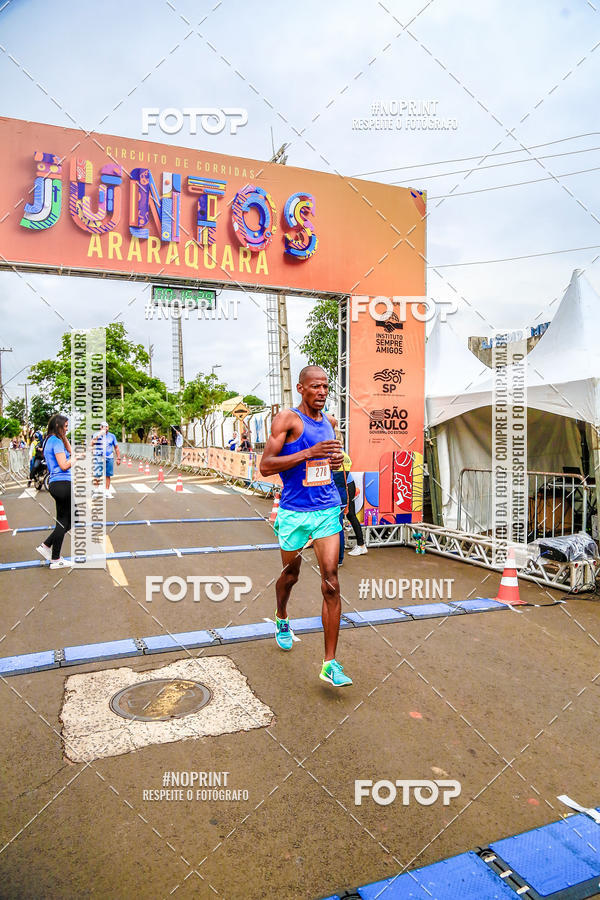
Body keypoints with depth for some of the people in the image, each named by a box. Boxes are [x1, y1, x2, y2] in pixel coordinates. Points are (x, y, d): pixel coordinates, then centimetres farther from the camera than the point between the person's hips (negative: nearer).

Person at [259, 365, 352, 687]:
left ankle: (330, 664, 0)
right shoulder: (287, 419, -10)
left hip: (327, 510, 4)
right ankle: (282, 620, 51)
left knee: (331, 584, -5)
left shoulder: (329, 421, 9)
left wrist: (335, 460, 5)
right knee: (290, 574, 17)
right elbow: (265, 466, -17)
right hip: (294, 512, -3)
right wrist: (309, 452, -25)